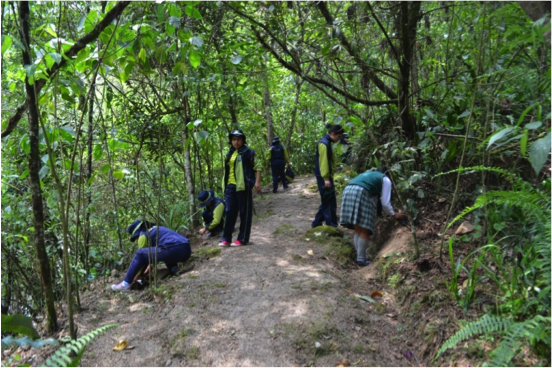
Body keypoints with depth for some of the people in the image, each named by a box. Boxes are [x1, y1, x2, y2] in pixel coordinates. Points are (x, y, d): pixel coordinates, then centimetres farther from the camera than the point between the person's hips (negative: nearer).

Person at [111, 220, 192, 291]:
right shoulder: (157, 228, 33)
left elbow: (141, 255, 15)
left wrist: (136, 276, 26)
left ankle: (126, 284, 5)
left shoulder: (143, 234, 10)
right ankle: (173, 268, 13)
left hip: (174, 250, -8)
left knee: (139, 254, 4)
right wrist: (151, 265, 52)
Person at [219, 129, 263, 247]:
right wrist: (226, 185, 22)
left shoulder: (248, 152, -3)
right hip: (231, 186, 7)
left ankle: (242, 239, 8)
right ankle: (226, 238, 12)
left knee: (245, 212, 1)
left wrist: (257, 182, -13)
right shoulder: (230, 153, 17)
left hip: (243, 186, -6)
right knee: (229, 212, 7)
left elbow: (258, 166, -5)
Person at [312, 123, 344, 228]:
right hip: (324, 177, -10)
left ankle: (317, 223, 22)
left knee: (327, 201, 14)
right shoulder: (324, 143, -16)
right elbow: (323, 162, -22)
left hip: (327, 176, 10)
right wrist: (326, 178, -25)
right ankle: (331, 226, 5)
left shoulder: (327, 142, 15)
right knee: (329, 201, -3)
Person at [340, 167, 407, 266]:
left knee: (358, 229, 14)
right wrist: (394, 214, 31)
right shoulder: (385, 180, 20)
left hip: (348, 191, 7)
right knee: (364, 230, 2)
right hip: (361, 193, -7)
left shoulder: (368, 174, 38)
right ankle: (361, 259, 4)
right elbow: (385, 202, 16)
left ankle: (359, 256, 17)